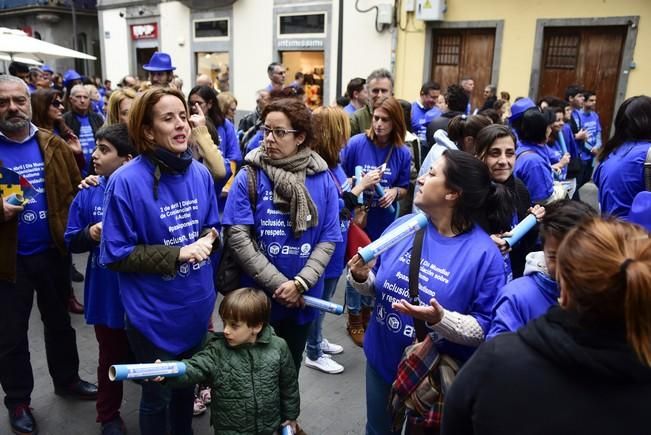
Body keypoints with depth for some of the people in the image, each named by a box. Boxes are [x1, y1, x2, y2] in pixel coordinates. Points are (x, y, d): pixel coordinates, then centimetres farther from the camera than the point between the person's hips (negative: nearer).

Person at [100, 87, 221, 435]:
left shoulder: (200, 174, -4)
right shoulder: (127, 181, -20)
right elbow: (116, 255, -16)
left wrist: (208, 238, -15)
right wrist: (178, 253, -23)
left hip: (197, 306, 5)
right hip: (154, 314, -5)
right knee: (158, 395, 16)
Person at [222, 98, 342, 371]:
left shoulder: (323, 181, -4)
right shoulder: (249, 177, -9)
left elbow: (328, 240, -5)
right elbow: (237, 236, -15)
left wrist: (300, 283, -18)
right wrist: (278, 284, -18)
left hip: (303, 299, 2)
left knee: (290, 370, 21)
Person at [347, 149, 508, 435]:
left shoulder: (484, 254, -21)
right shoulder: (403, 225, -6)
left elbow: (485, 329, -19)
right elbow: (379, 286, 4)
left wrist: (440, 319, -35)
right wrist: (361, 278, -17)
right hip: (381, 361, 4)